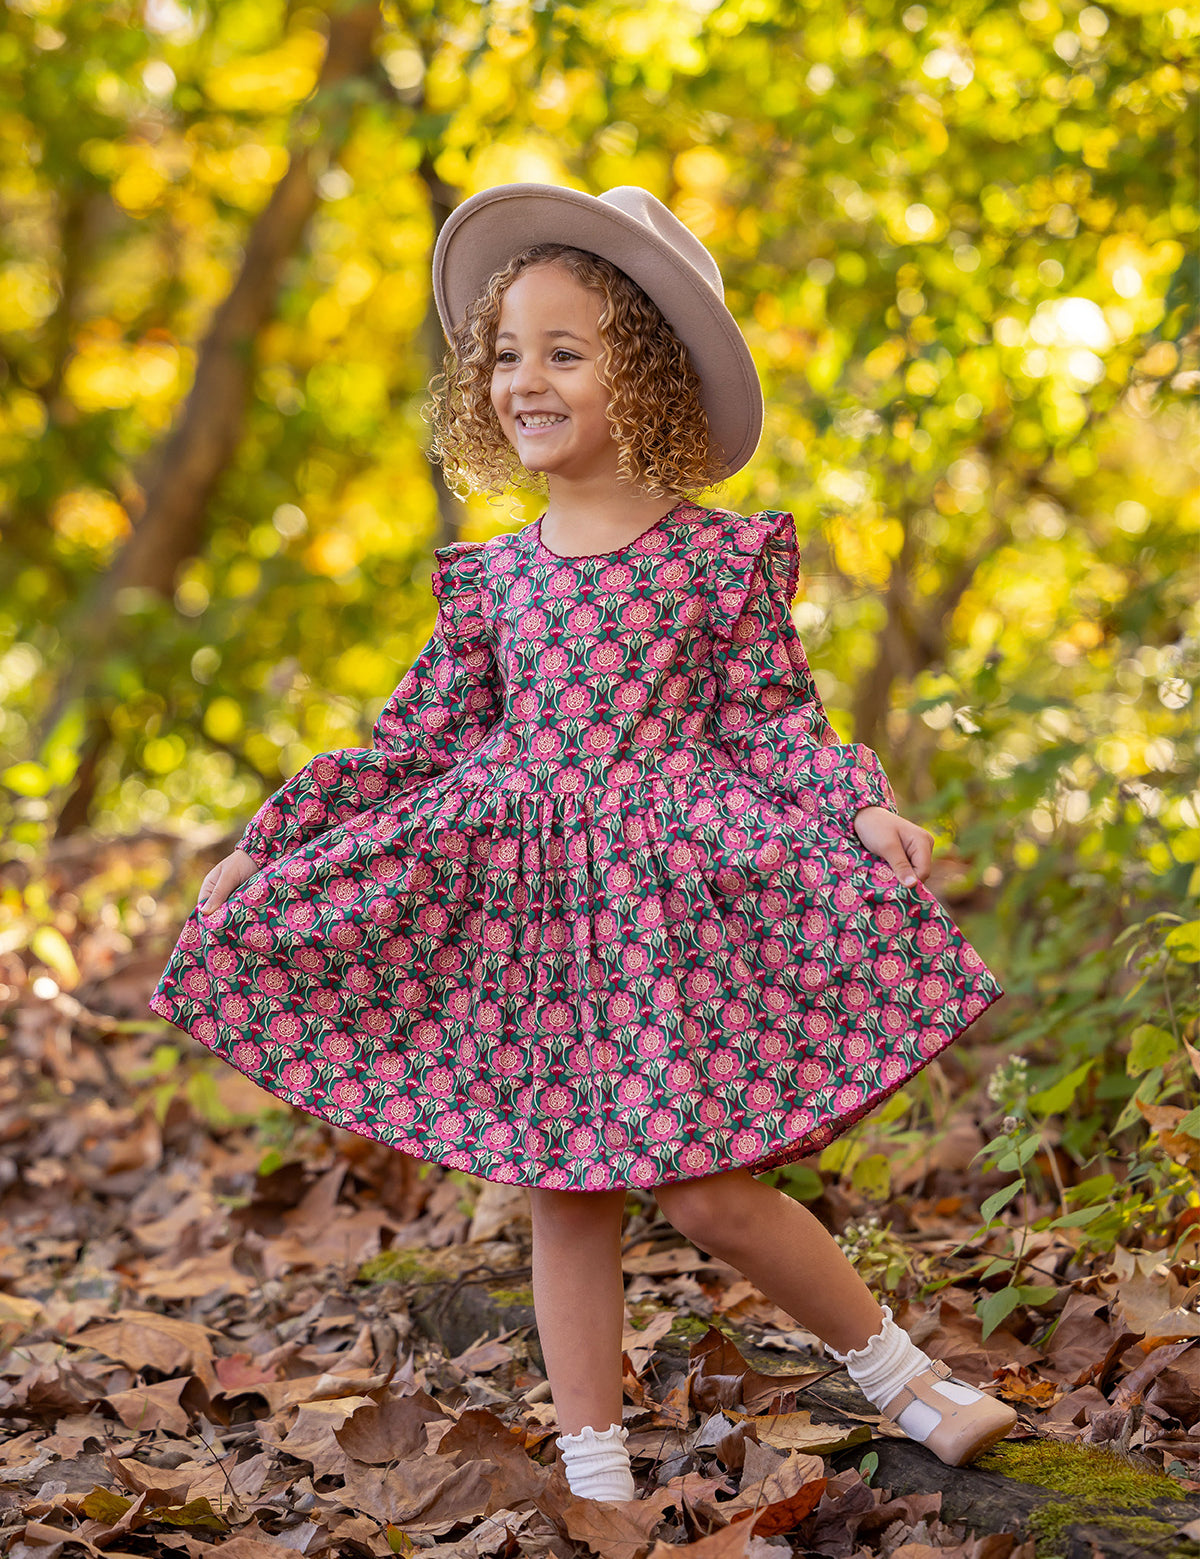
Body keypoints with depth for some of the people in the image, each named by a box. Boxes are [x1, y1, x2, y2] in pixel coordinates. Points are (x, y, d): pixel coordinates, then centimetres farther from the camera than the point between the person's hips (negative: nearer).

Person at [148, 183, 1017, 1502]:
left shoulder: (720, 555, -2)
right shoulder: (493, 577, 8)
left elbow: (774, 721, -2)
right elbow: (418, 741, 11)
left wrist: (864, 810, -21)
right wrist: (263, 847, 8)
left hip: (677, 892, -4)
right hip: (525, 894, 4)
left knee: (707, 1188, -7)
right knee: (563, 1190, 7)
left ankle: (898, 1371, 17)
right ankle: (596, 1474, 20)